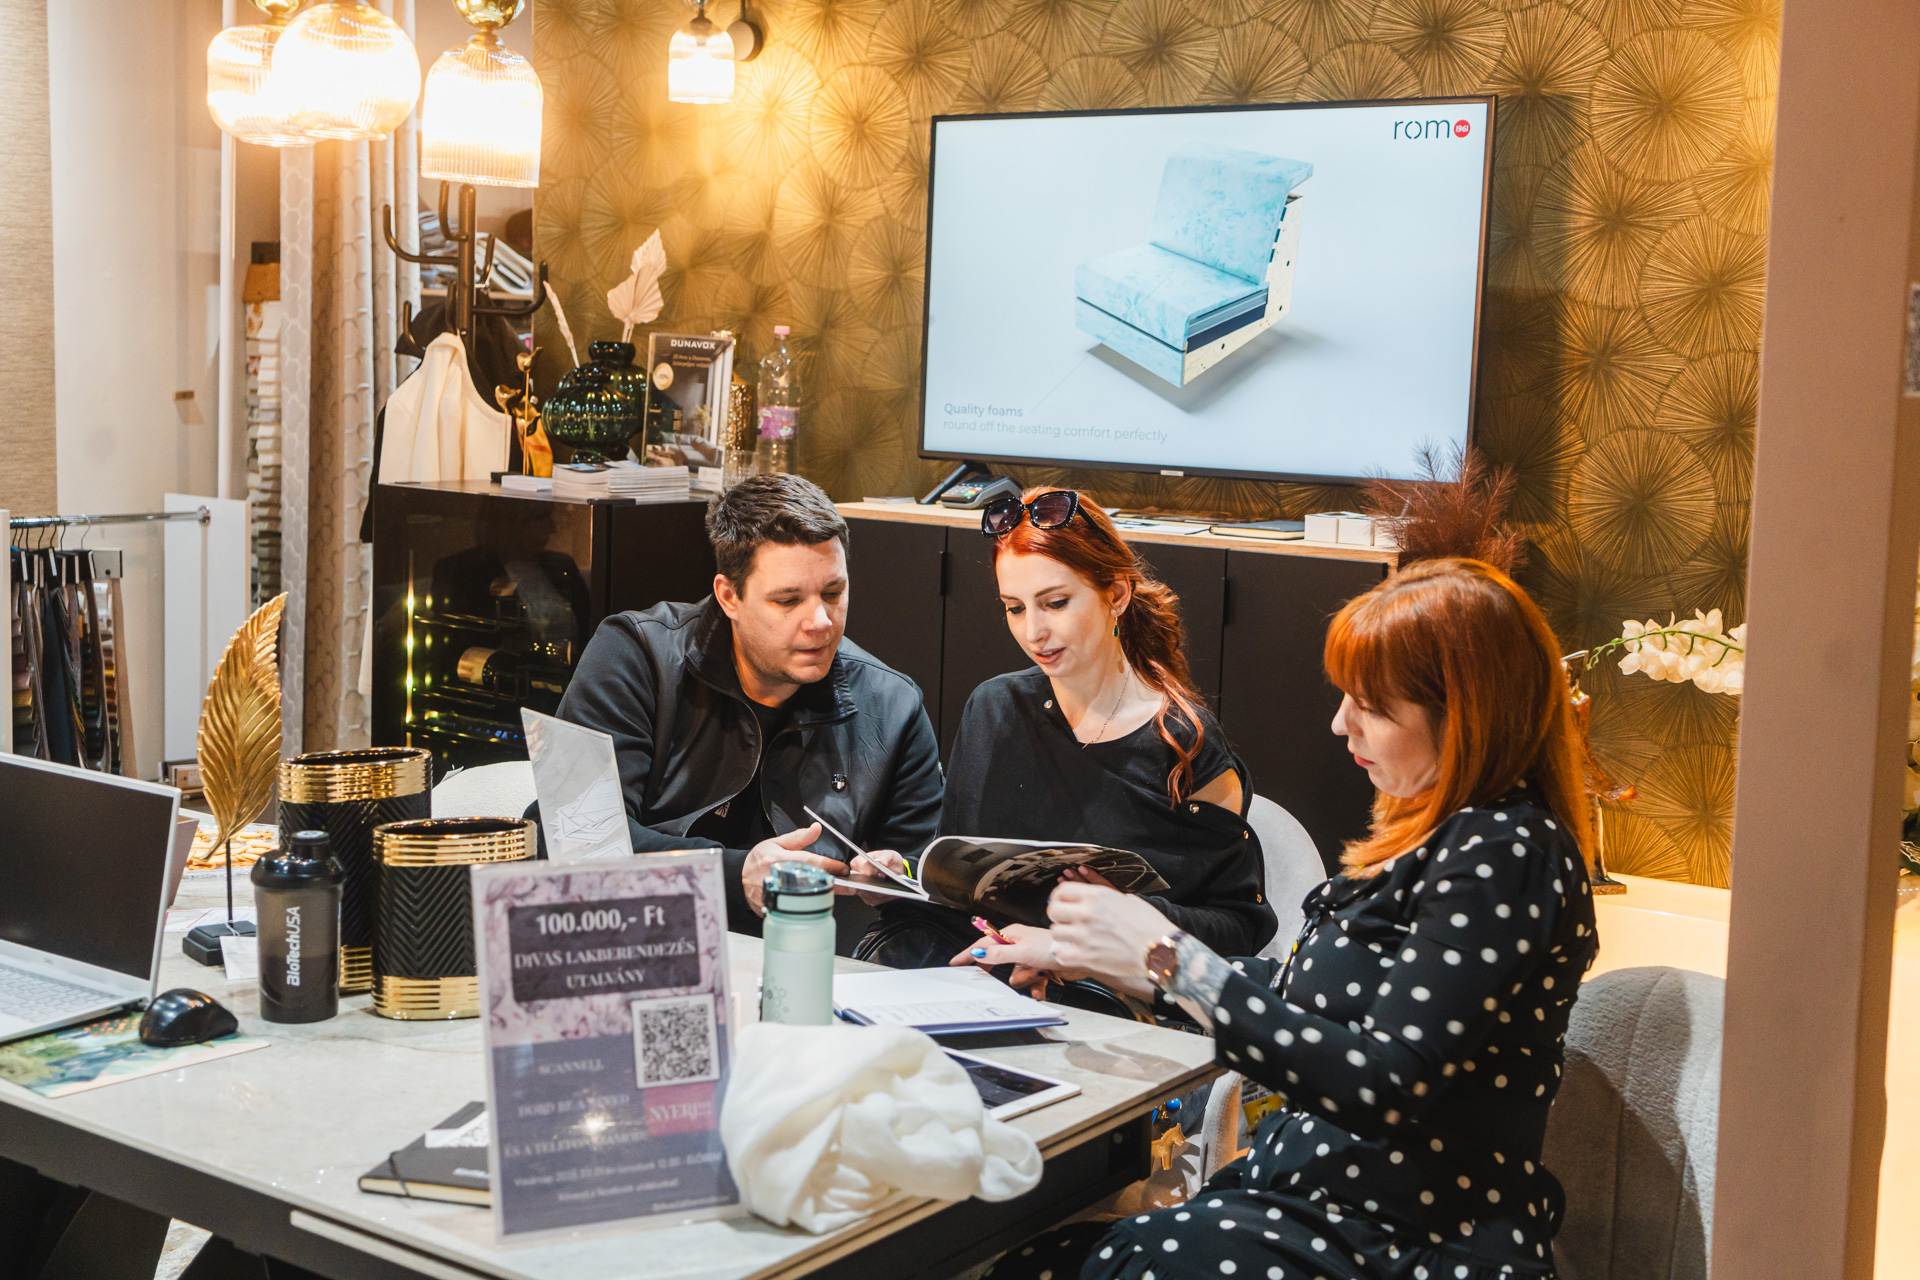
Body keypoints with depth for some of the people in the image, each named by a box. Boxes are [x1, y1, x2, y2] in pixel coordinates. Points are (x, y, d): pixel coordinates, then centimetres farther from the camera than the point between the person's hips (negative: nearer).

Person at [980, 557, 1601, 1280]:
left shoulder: (1507, 856, -17)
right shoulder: (1437, 834, 12)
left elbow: (1383, 1088, -24)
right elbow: (1301, 1000, 20)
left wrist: (1174, 961, -21)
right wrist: (1121, 961, 13)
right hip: (1305, 1191, 9)